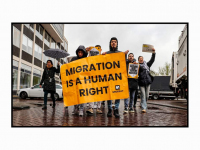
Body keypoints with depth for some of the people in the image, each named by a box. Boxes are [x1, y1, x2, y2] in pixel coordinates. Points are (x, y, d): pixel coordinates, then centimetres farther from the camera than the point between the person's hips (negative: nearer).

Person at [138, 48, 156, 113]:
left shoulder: (147, 64, 17)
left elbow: (152, 60, 12)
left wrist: (153, 52, 4)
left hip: (148, 81, 4)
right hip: (141, 82, -4)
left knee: (147, 95, 9)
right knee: (143, 95, -8)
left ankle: (143, 104, 30)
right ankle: (144, 108, -7)